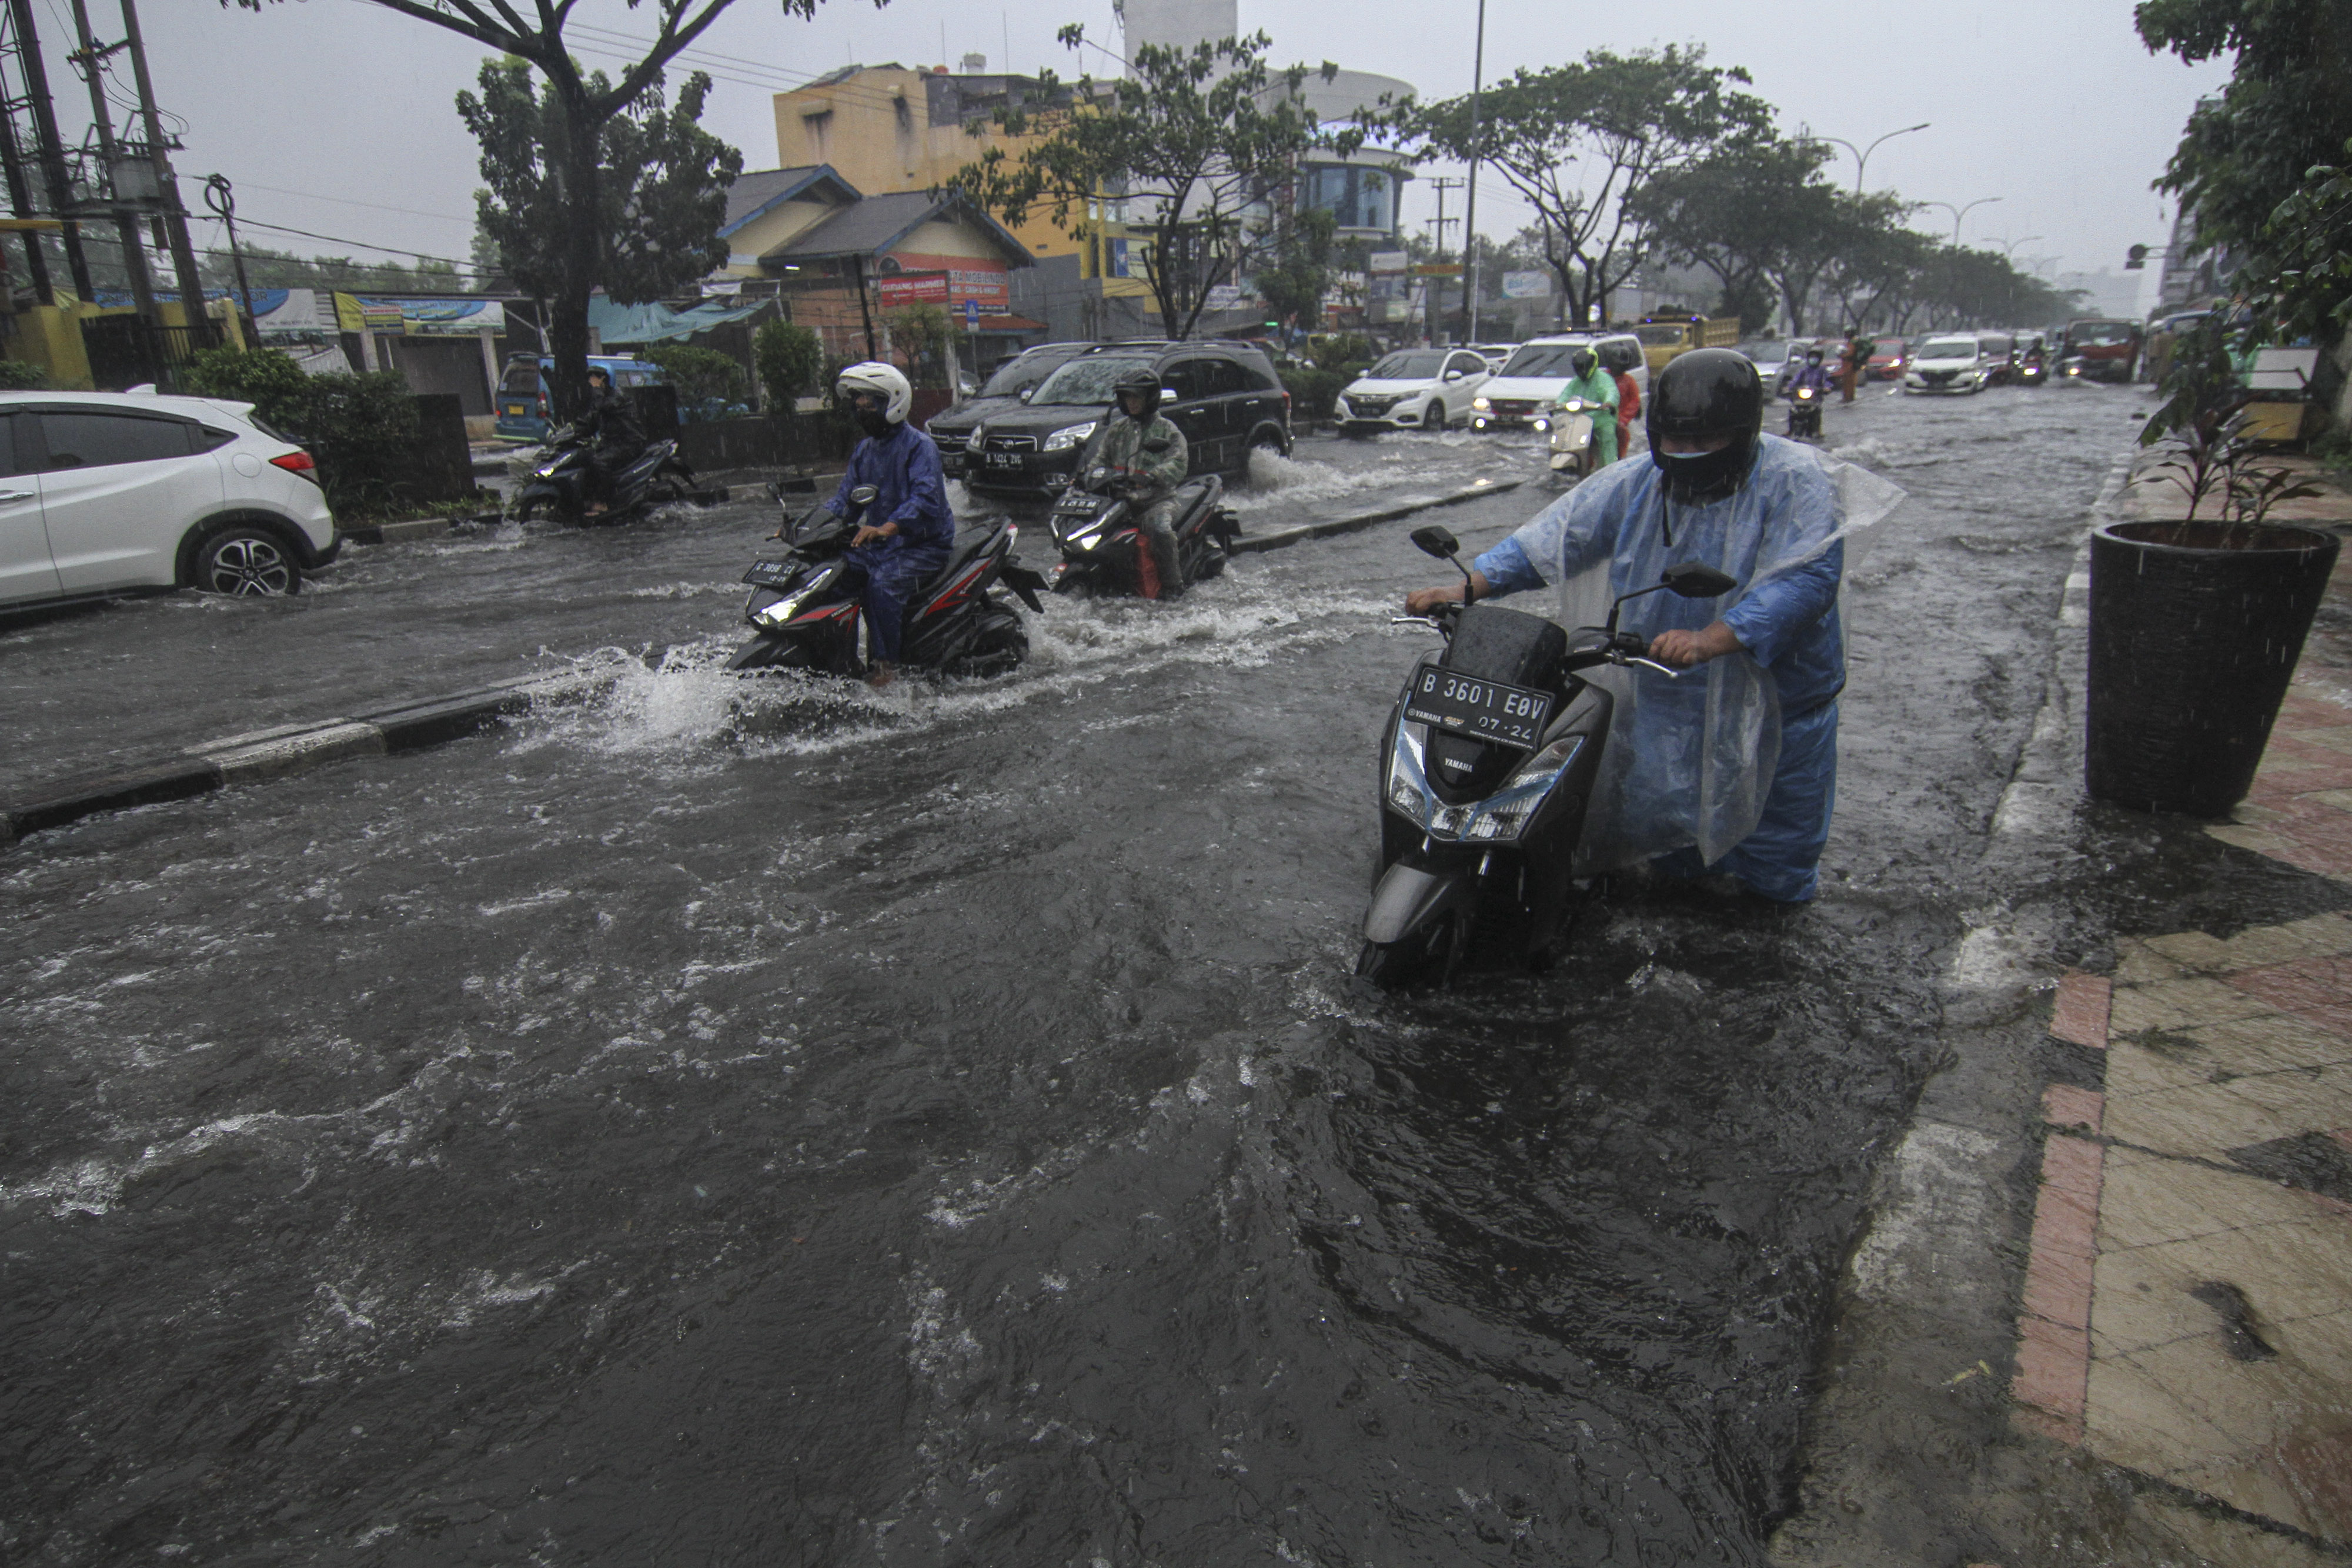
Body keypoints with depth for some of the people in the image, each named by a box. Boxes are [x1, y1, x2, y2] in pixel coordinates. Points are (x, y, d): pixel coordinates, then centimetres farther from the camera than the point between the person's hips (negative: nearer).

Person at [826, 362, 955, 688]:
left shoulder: (918, 445, -12)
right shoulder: (865, 450, 15)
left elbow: (926, 498, -28)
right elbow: (846, 496, 14)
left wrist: (887, 528, -44)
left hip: (925, 542, -8)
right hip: (880, 542, 8)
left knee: (883, 582, -33)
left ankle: (885, 665, -24)